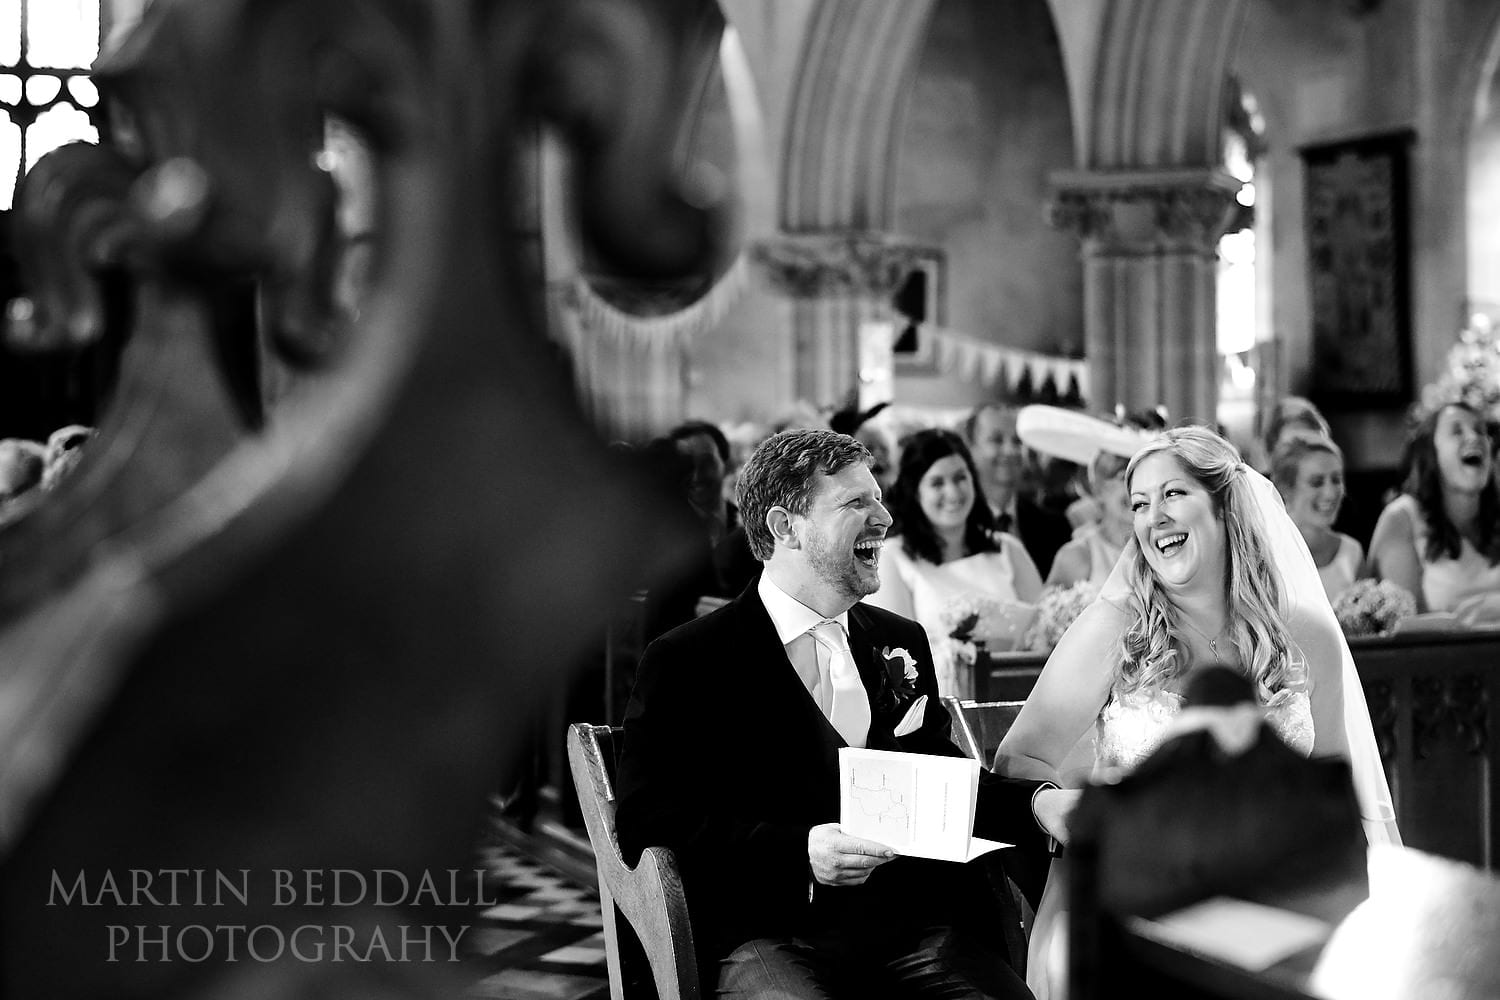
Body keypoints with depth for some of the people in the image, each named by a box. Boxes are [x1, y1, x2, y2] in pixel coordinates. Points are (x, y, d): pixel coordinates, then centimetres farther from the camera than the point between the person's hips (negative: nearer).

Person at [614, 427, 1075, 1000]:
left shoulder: (902, 643, 22)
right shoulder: (686, 662, 2)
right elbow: (649, 823, -6)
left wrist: (1037, 805, 7)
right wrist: (799, 854, -19)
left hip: (921, 930, 5)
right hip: (772, 940, -5)